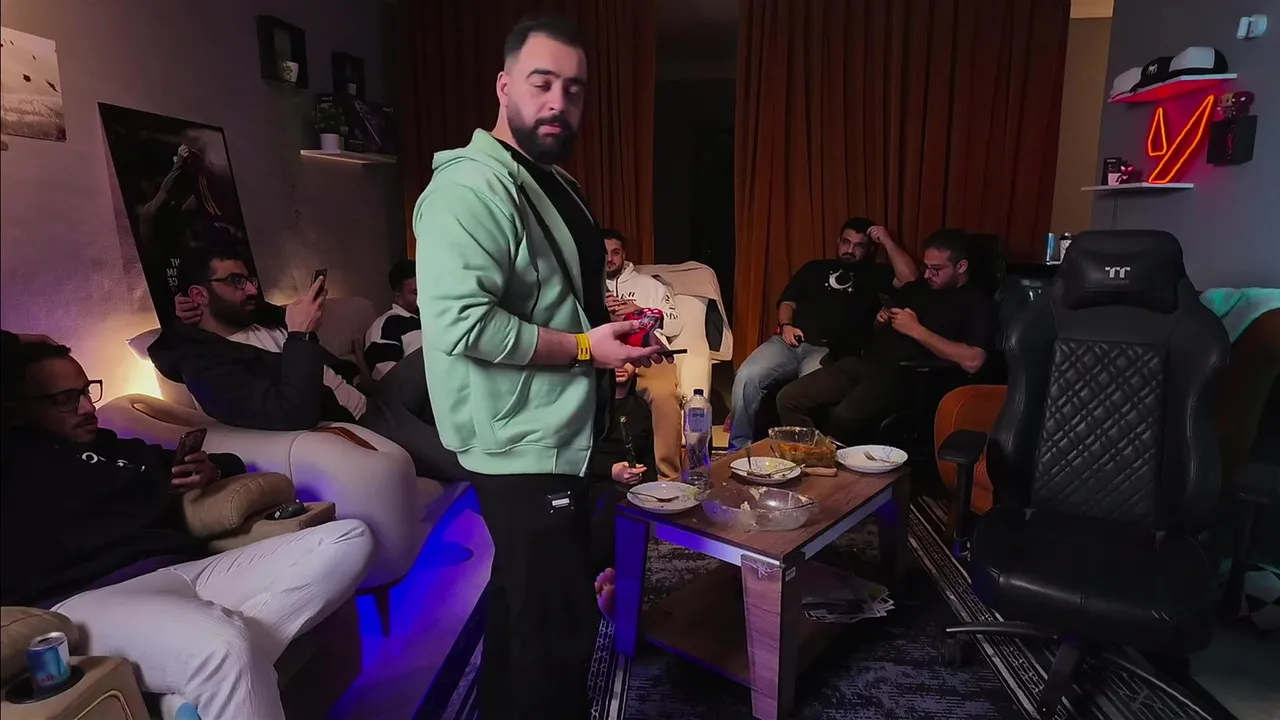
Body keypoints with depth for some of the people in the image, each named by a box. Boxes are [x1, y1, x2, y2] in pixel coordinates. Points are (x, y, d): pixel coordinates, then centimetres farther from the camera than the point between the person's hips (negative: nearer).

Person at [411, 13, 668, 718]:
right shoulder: (469, 190, -18)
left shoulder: (555, 183, 14)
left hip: (560, 437, 10)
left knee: (522, 606, 25)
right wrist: (586, 346, -20)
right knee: (560, 630, 0)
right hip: (524, 447, -10)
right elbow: (460, 324, -28)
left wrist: (613, 326, 6)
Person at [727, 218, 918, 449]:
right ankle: (738, 446, -11)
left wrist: (888, 242, 5)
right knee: (747, 376, -24)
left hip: (830, 351, -2)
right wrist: (785, 326, 3)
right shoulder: (815, 268, 28)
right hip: (788, 342, 3)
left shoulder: (874, 275, 21)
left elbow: (910, 280, 4)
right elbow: (787, 301, 23)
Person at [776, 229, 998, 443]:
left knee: (844, 418, -36)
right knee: (788, 399, -11)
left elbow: (972, 361, -18)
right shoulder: (916, 287, 21)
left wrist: (916, 330, -13)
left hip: (904, 377, -7)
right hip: (864, 362, 7)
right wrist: (882, 318, 8)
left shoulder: (977, 303, 0)